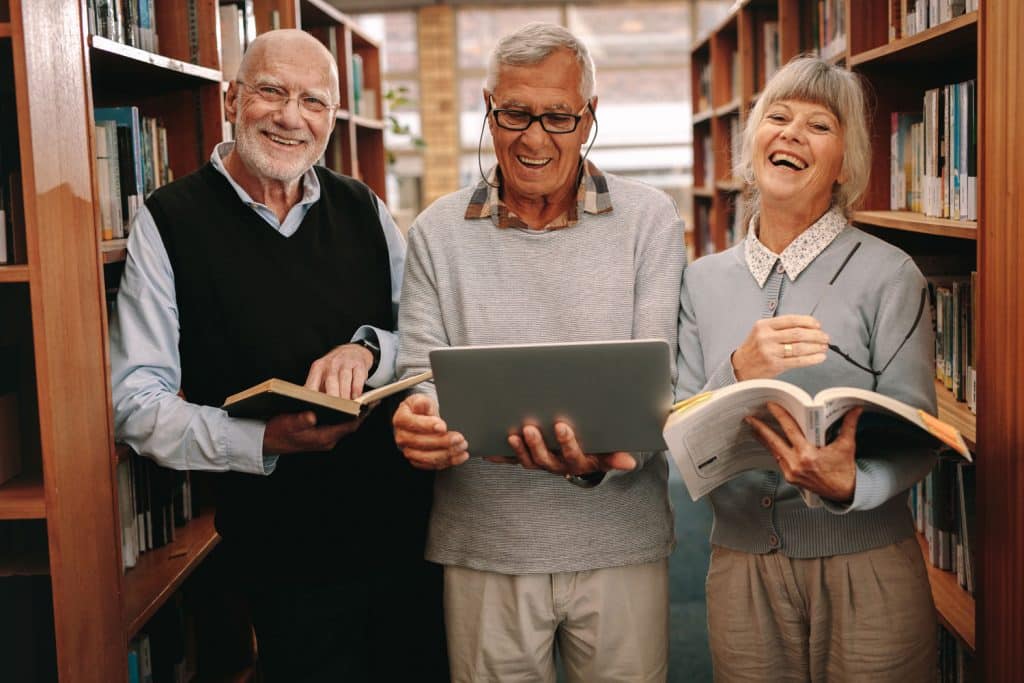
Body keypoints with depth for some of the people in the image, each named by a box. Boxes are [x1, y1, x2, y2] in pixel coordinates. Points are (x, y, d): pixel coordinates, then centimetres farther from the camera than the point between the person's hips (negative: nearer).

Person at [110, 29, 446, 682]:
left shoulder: (365, 210, 6)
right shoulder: (168, 223, -6)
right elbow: (137, 401, -10)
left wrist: (369, 348, -14)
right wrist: (263, 440, -26)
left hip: (414, 533, 4)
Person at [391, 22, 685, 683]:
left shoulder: (650, 219, -2)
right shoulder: (438, 232, 2)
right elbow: (422, 371, 1)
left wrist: (600, 457, -27)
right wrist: (416, 422, -23)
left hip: (620, 544, 0)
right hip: (484, 547, 1)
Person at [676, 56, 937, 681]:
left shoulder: (889, 275, -8)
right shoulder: (705, 281, 3)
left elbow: (918, 441, -7)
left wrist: (849, 483, -28)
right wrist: (738, 372, -21)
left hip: (867, 571, -2)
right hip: (741, 568, 3)